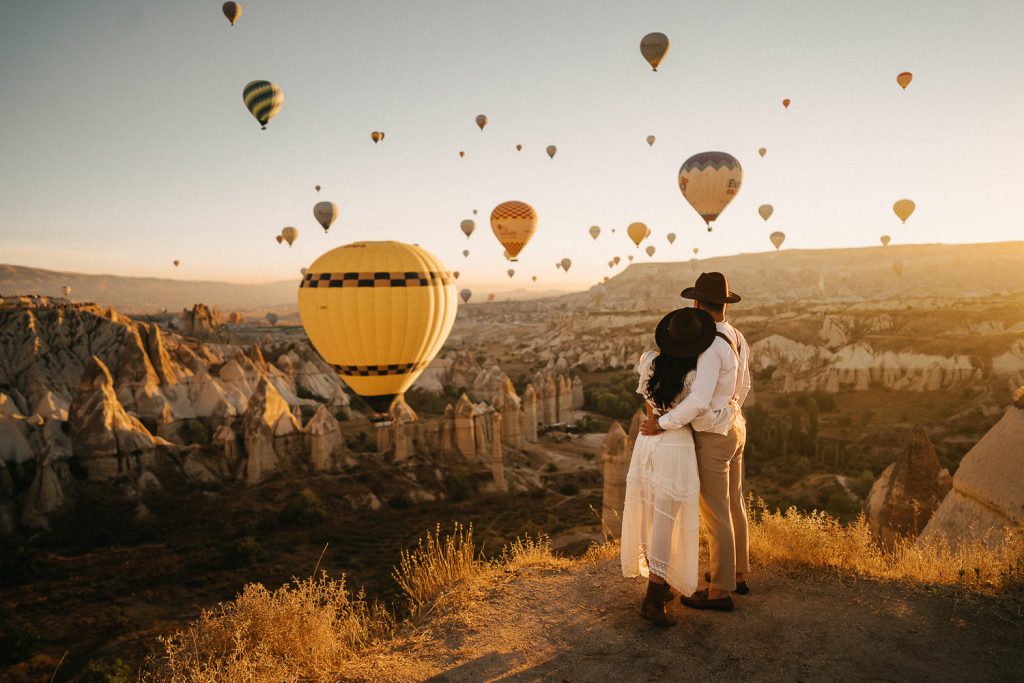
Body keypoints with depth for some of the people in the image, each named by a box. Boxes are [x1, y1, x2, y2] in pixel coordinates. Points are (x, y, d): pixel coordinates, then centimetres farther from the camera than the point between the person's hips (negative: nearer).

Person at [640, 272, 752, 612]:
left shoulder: (711, 347, -27)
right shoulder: (736, 338, 3)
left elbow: (699, 401, -32)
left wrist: (661, 424, -21)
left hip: (713, 439, -9)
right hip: (734, 428, 9)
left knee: (715, 514, 2)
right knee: (733, 505, 21)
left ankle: (720, 591, 15)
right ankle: (736, 574, 36)